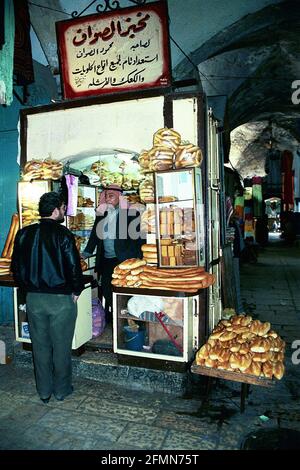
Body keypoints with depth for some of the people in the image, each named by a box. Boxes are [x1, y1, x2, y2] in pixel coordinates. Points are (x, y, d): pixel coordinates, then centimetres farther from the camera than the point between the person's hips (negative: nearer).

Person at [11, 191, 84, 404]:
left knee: (40, 345, 16)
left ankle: (44, 391, 29)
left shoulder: (24, 234, 1)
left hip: (33, 298, 5)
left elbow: (16, 266, 7)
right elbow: (73, 267, -16)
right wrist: (77, 290, -1)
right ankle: (62, 389, 26)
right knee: (61, 346, 11)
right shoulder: (63, 234, -14)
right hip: (61, 298, -4)